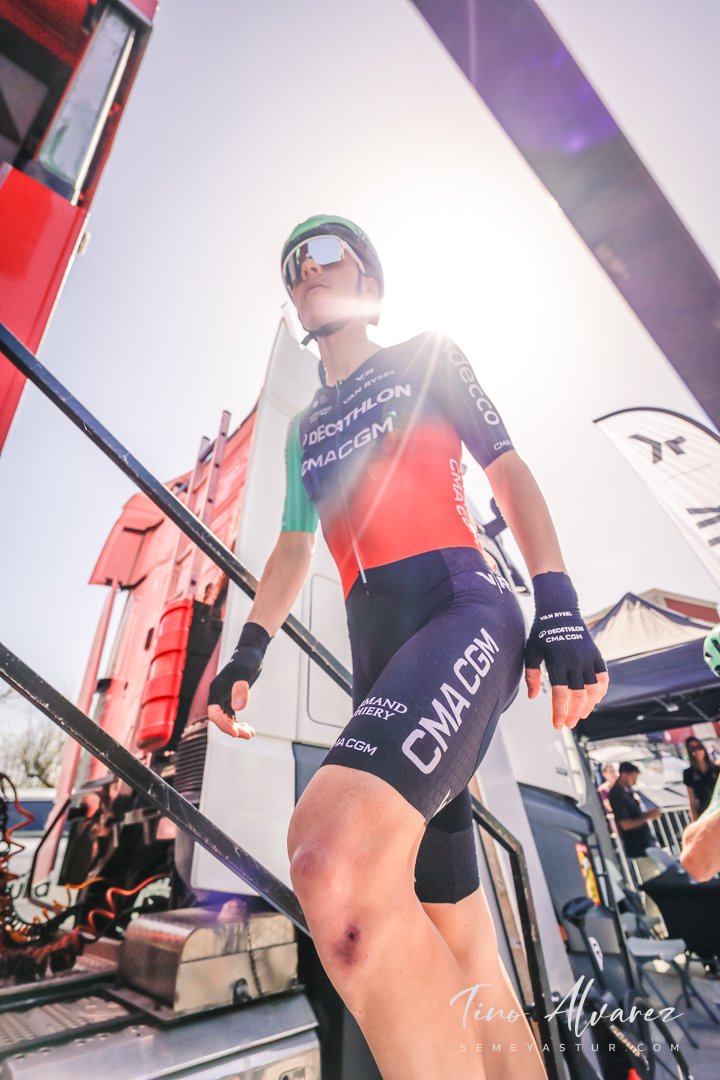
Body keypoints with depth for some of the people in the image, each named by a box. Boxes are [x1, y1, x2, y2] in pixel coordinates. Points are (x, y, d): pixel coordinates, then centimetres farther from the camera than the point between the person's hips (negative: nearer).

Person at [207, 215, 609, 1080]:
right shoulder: (304, 428, 27)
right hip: (379, 656, 6)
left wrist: (560, 608, -5)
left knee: (335, 857, -32)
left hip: (461, 609, -5)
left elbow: (509, 473, 8)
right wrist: (248, 652, 11)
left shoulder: (429, 358, 16)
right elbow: (292, 548, 25)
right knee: (457, 947, 9)